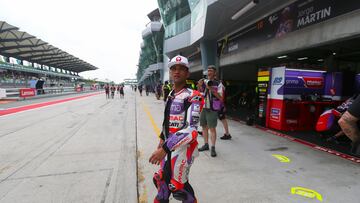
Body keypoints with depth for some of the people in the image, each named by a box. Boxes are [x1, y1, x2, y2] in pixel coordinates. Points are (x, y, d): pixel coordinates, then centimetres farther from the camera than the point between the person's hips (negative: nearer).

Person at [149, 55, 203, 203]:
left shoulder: (193, 97, -18)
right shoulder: (171, 95, 9)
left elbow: (191, 129, -27)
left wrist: (165, 148, -29)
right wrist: (162, 139, 22)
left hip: (183, 147, -7)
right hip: (169, 145, 8)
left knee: (178, 187, 8)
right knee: (162, 180, 23)